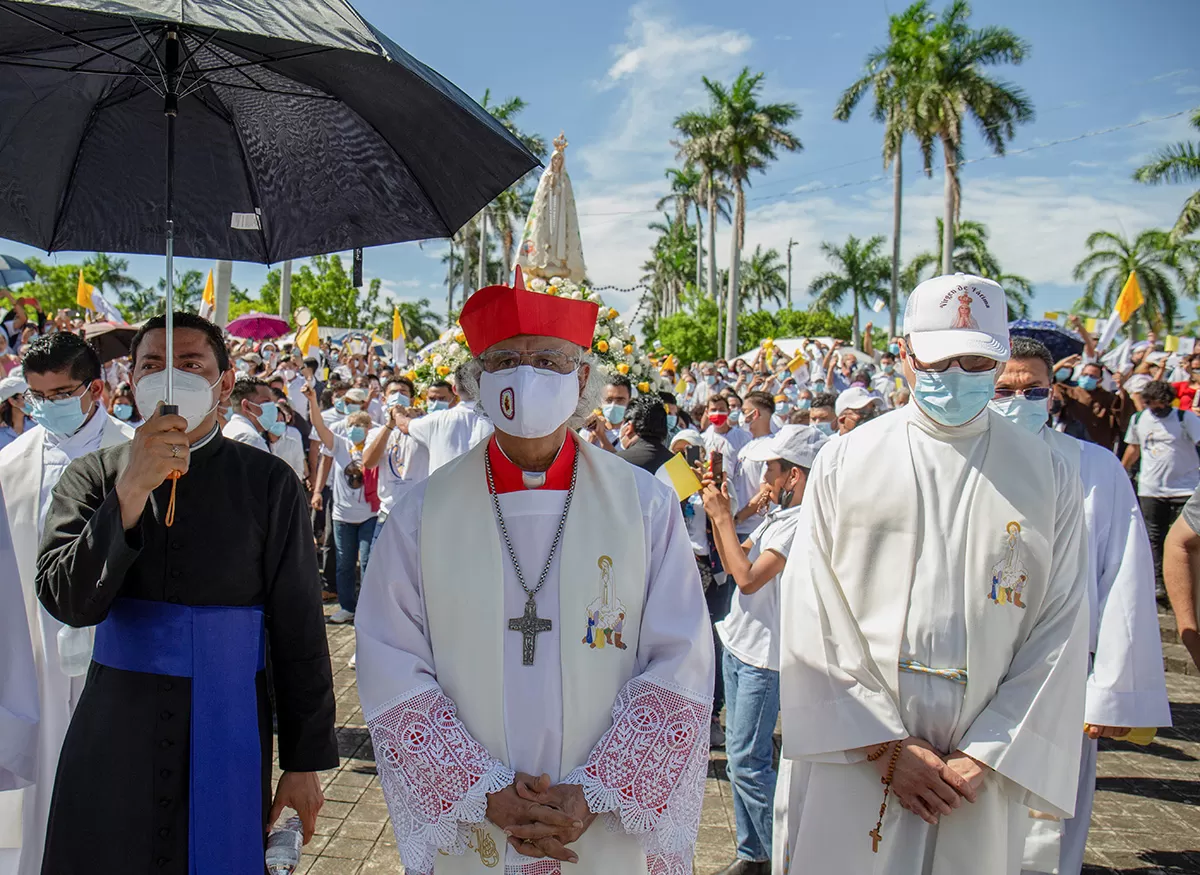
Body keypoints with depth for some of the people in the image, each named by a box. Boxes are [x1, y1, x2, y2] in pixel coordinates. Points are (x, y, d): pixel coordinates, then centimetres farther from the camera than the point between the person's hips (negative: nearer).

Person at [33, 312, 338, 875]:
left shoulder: (268, 483, -3)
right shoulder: (93, 476, 2)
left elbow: (299, 628, -2)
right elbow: (67, 601, -11)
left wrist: (305, 761, -2)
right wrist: (132, 491, -23)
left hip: (229, 739, -1)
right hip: (113, 739, 2)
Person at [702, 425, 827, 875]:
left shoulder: (802, 522, -21)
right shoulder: (777, 515, 9)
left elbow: (749, 578, -26)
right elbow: (732, 562, 17)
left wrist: (723, 518, -17)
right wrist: (718, 513, 5)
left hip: (765, 657, -10)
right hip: (738, 646, 10)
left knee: (748, 762, -6)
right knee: (738, 756, 14)